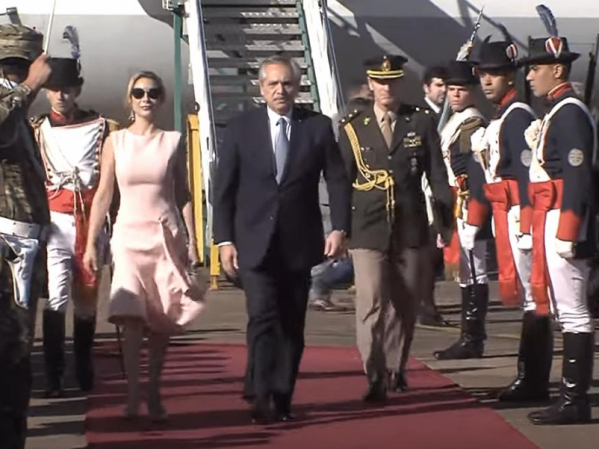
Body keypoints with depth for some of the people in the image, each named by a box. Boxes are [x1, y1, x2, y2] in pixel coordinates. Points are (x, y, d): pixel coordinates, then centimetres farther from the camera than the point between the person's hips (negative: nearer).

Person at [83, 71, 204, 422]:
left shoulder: (173, 141, 4)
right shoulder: (116, 141, 4)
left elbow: (184, 194, 7)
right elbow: (104, 195, 4)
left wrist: (192, 240, 2)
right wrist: (91, 243, 0)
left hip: (167, 235, 1)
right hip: (129, 235, -1)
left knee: (162, 319, 3)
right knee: (131, 316, -14)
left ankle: (154, 394, 13)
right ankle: (133, 395, -12)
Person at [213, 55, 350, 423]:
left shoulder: (318, 126, 3)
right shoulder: (241, 128, 1)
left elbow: (338, 181, 4)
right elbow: (223, 189, 2)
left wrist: (339, 228, -8)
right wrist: (225, 240, -4)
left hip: (299, 243, 2)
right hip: (255, 243, -1)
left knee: (293, 323, 6)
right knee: (263, 317, -13)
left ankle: (283, 398, 16)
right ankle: (261, 397, -11)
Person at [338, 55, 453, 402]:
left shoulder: (422, 122, 4)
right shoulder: (353, 127, 3)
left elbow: (437, 175, 3)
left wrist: (448, 220, -2)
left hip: (411, 229, 2)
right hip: (368, 230, -1)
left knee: (404, 305, 11)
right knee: (371, 304, -11)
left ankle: (396, 370, 26)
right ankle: (376, 378, -8)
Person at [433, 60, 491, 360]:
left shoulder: (473, 125, -11)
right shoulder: (454, 124, 18)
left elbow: (477, 172, -18)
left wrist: (473, 212, -22)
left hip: (468, 208, -10)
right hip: (453, 208, 10)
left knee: (473, 272, -6)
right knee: (467, 273, 12)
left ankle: (472, 340, -4)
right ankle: (470, 338, 17)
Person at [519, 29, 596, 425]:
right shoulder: (555, 112, 18)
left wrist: (566, 234, -22)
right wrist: (534, 227, 21)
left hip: (562, 221, -10)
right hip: (548, 221, 10)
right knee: (565, 310, 12)